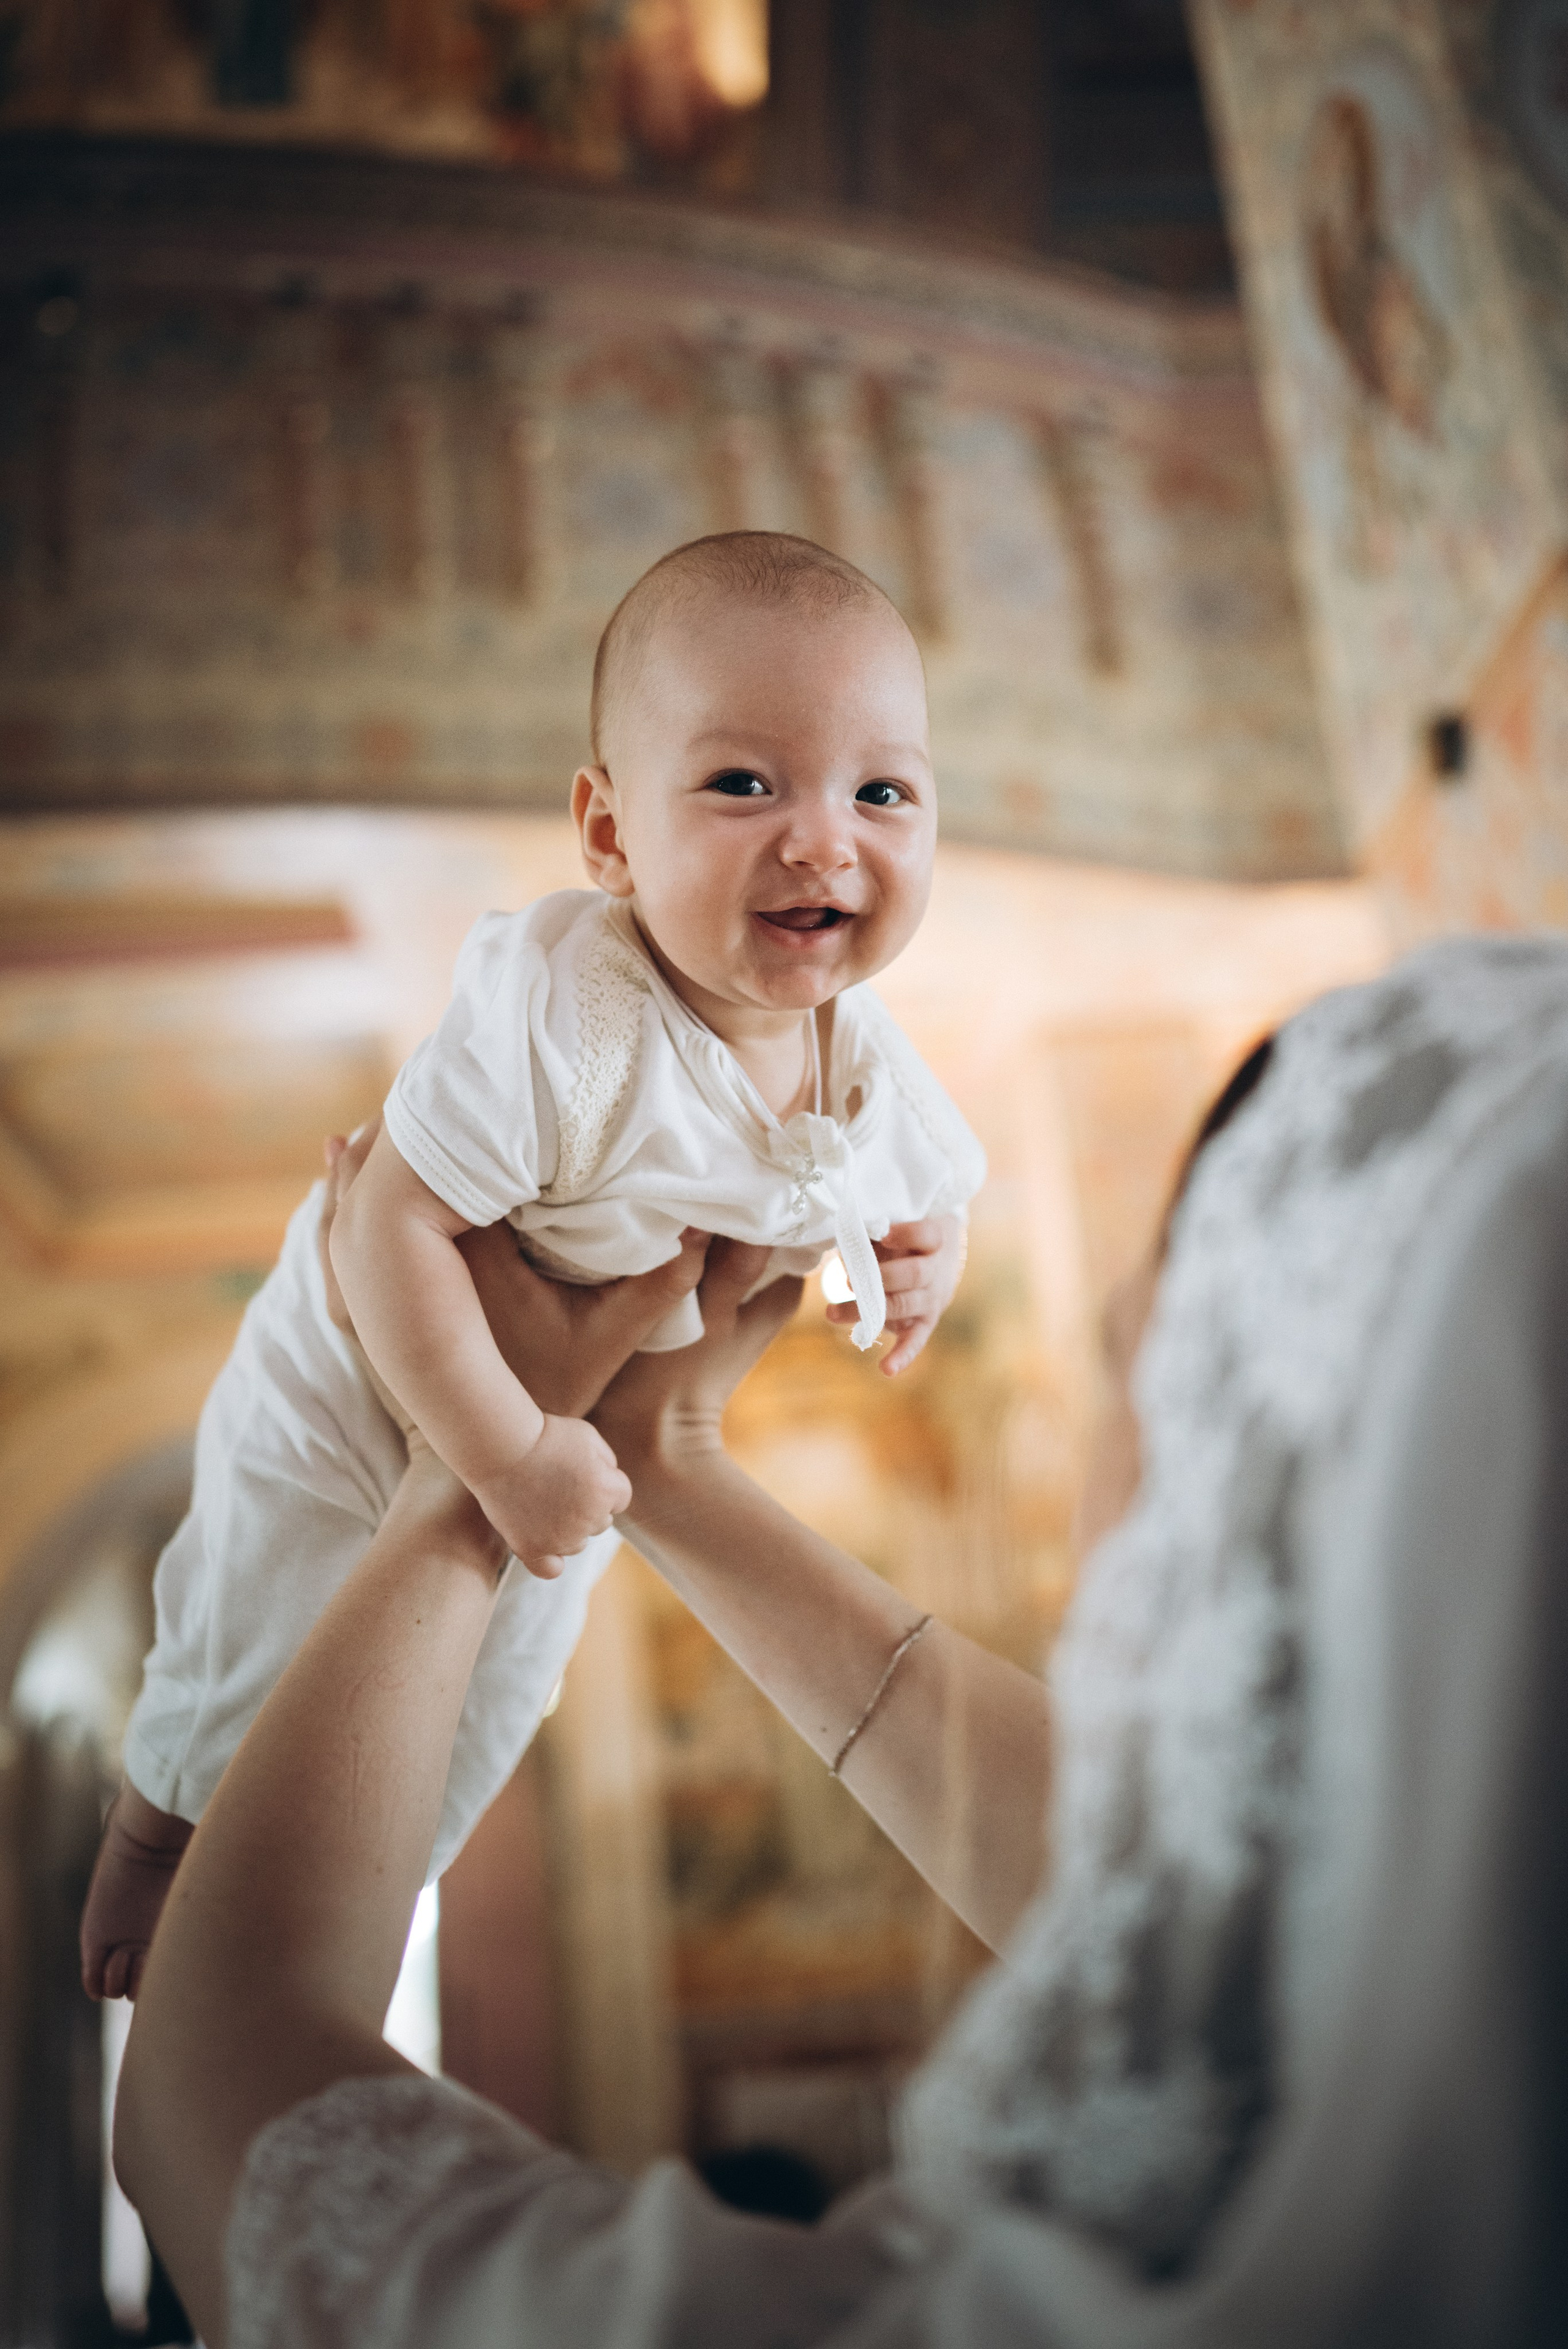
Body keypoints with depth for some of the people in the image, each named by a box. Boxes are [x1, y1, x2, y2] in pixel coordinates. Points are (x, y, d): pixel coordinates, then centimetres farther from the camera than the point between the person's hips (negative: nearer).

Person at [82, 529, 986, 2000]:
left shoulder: (873, 1077, -20)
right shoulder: (557, 1015, -42)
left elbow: (938, 1189, 2)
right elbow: (390, 1223, -38)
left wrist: (921, 1269, -20)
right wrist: (503, 1451, -38)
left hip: (602, 1437, 6)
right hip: (354, 1394, -5)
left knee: (484, 1716, 26)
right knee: (247, 1683, 16)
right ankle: (153, 1833, 53)